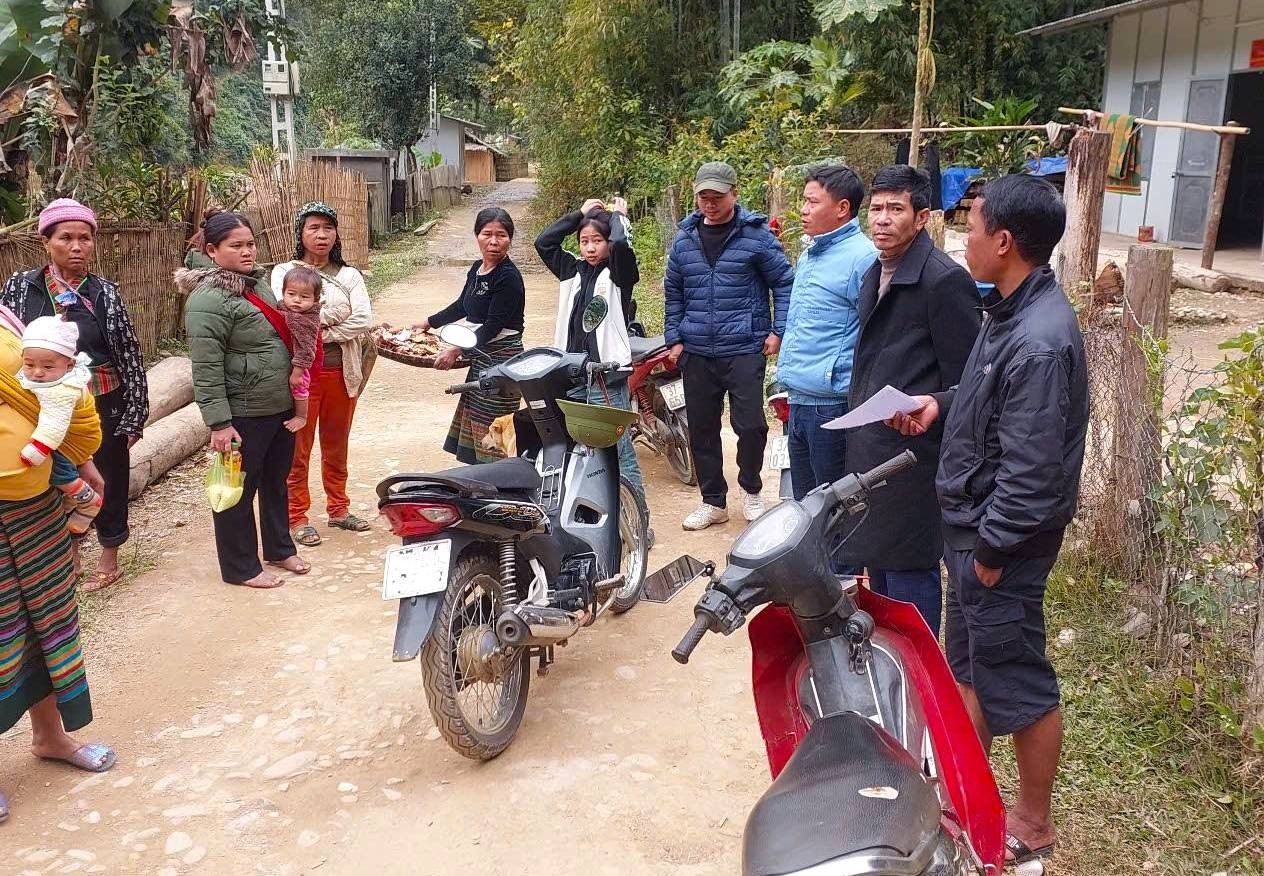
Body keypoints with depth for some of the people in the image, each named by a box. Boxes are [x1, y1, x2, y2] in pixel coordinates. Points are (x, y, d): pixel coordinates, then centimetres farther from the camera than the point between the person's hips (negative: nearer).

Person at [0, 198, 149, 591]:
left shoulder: (105, 293, -6)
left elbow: (131, 357, -5)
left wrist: (133, 417, -6)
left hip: (103, 407, -2)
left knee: (108, 481, 10)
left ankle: (109, 560, 29)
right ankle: (70, 554, 35)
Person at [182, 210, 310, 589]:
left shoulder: (257, 281, 10)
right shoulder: (209, 299, -18)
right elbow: (206, 369, -21)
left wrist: (293, 396, 22)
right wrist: (219, 422, -22)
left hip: (280, 406, 9)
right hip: (244, 415, -9)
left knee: (277, 482, 21)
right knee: (239, 490, 6)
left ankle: (280, 549, 38)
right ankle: (241, 568, 20)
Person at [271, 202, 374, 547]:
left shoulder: (349, 275, 8)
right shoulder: (284, 272, 1)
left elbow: (364, 320, -6)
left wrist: (320, 332, -14)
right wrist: (334, 314, -13)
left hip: (342, 372, 3)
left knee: (337, 446, 15)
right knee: (298, 448, 2)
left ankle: (338, 508, 28)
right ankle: (297, 516, 13)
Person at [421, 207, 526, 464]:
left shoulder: (508, 277, -16)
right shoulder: (477, 269, 10)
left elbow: (493, 326, -19)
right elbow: (462, 306, 26)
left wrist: (457, 351, -18)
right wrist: (428, 323, 33)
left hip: (502, 359, -9)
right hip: (482, 358, 9)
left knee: (492, 433, -8)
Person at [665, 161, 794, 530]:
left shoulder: (756, 235, -3)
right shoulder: (684, 239, 10)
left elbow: (784, 282, 1)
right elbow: (673, 292, 17)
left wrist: (778, 331, -6)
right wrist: (674, 339, 11)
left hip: (745, 349, -4)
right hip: (696, 352, 4)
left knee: (750, 424, -6)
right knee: (701, 428, 9)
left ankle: (751, 490, 21)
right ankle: (713, 501, 23)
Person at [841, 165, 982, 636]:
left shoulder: (945, 281, -15)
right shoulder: (874, 275, 13)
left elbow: (962, 381, -15)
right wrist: (858, 432, 17)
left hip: (913, 451, -9)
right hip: (869, 448, 9)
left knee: (909, 567, 0)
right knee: (877, 561, 19)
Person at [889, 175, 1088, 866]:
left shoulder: (1038, 342, -27)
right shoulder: (1015, 311, 4)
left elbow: (1032, 469, -26)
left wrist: (992, 550, -18)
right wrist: (943, 403, 5)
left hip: (1000, 538, -10)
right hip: (971, 523, 10)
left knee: (1016, 682, 7)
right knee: (969, 666, 22)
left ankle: (1031, 827, 27)